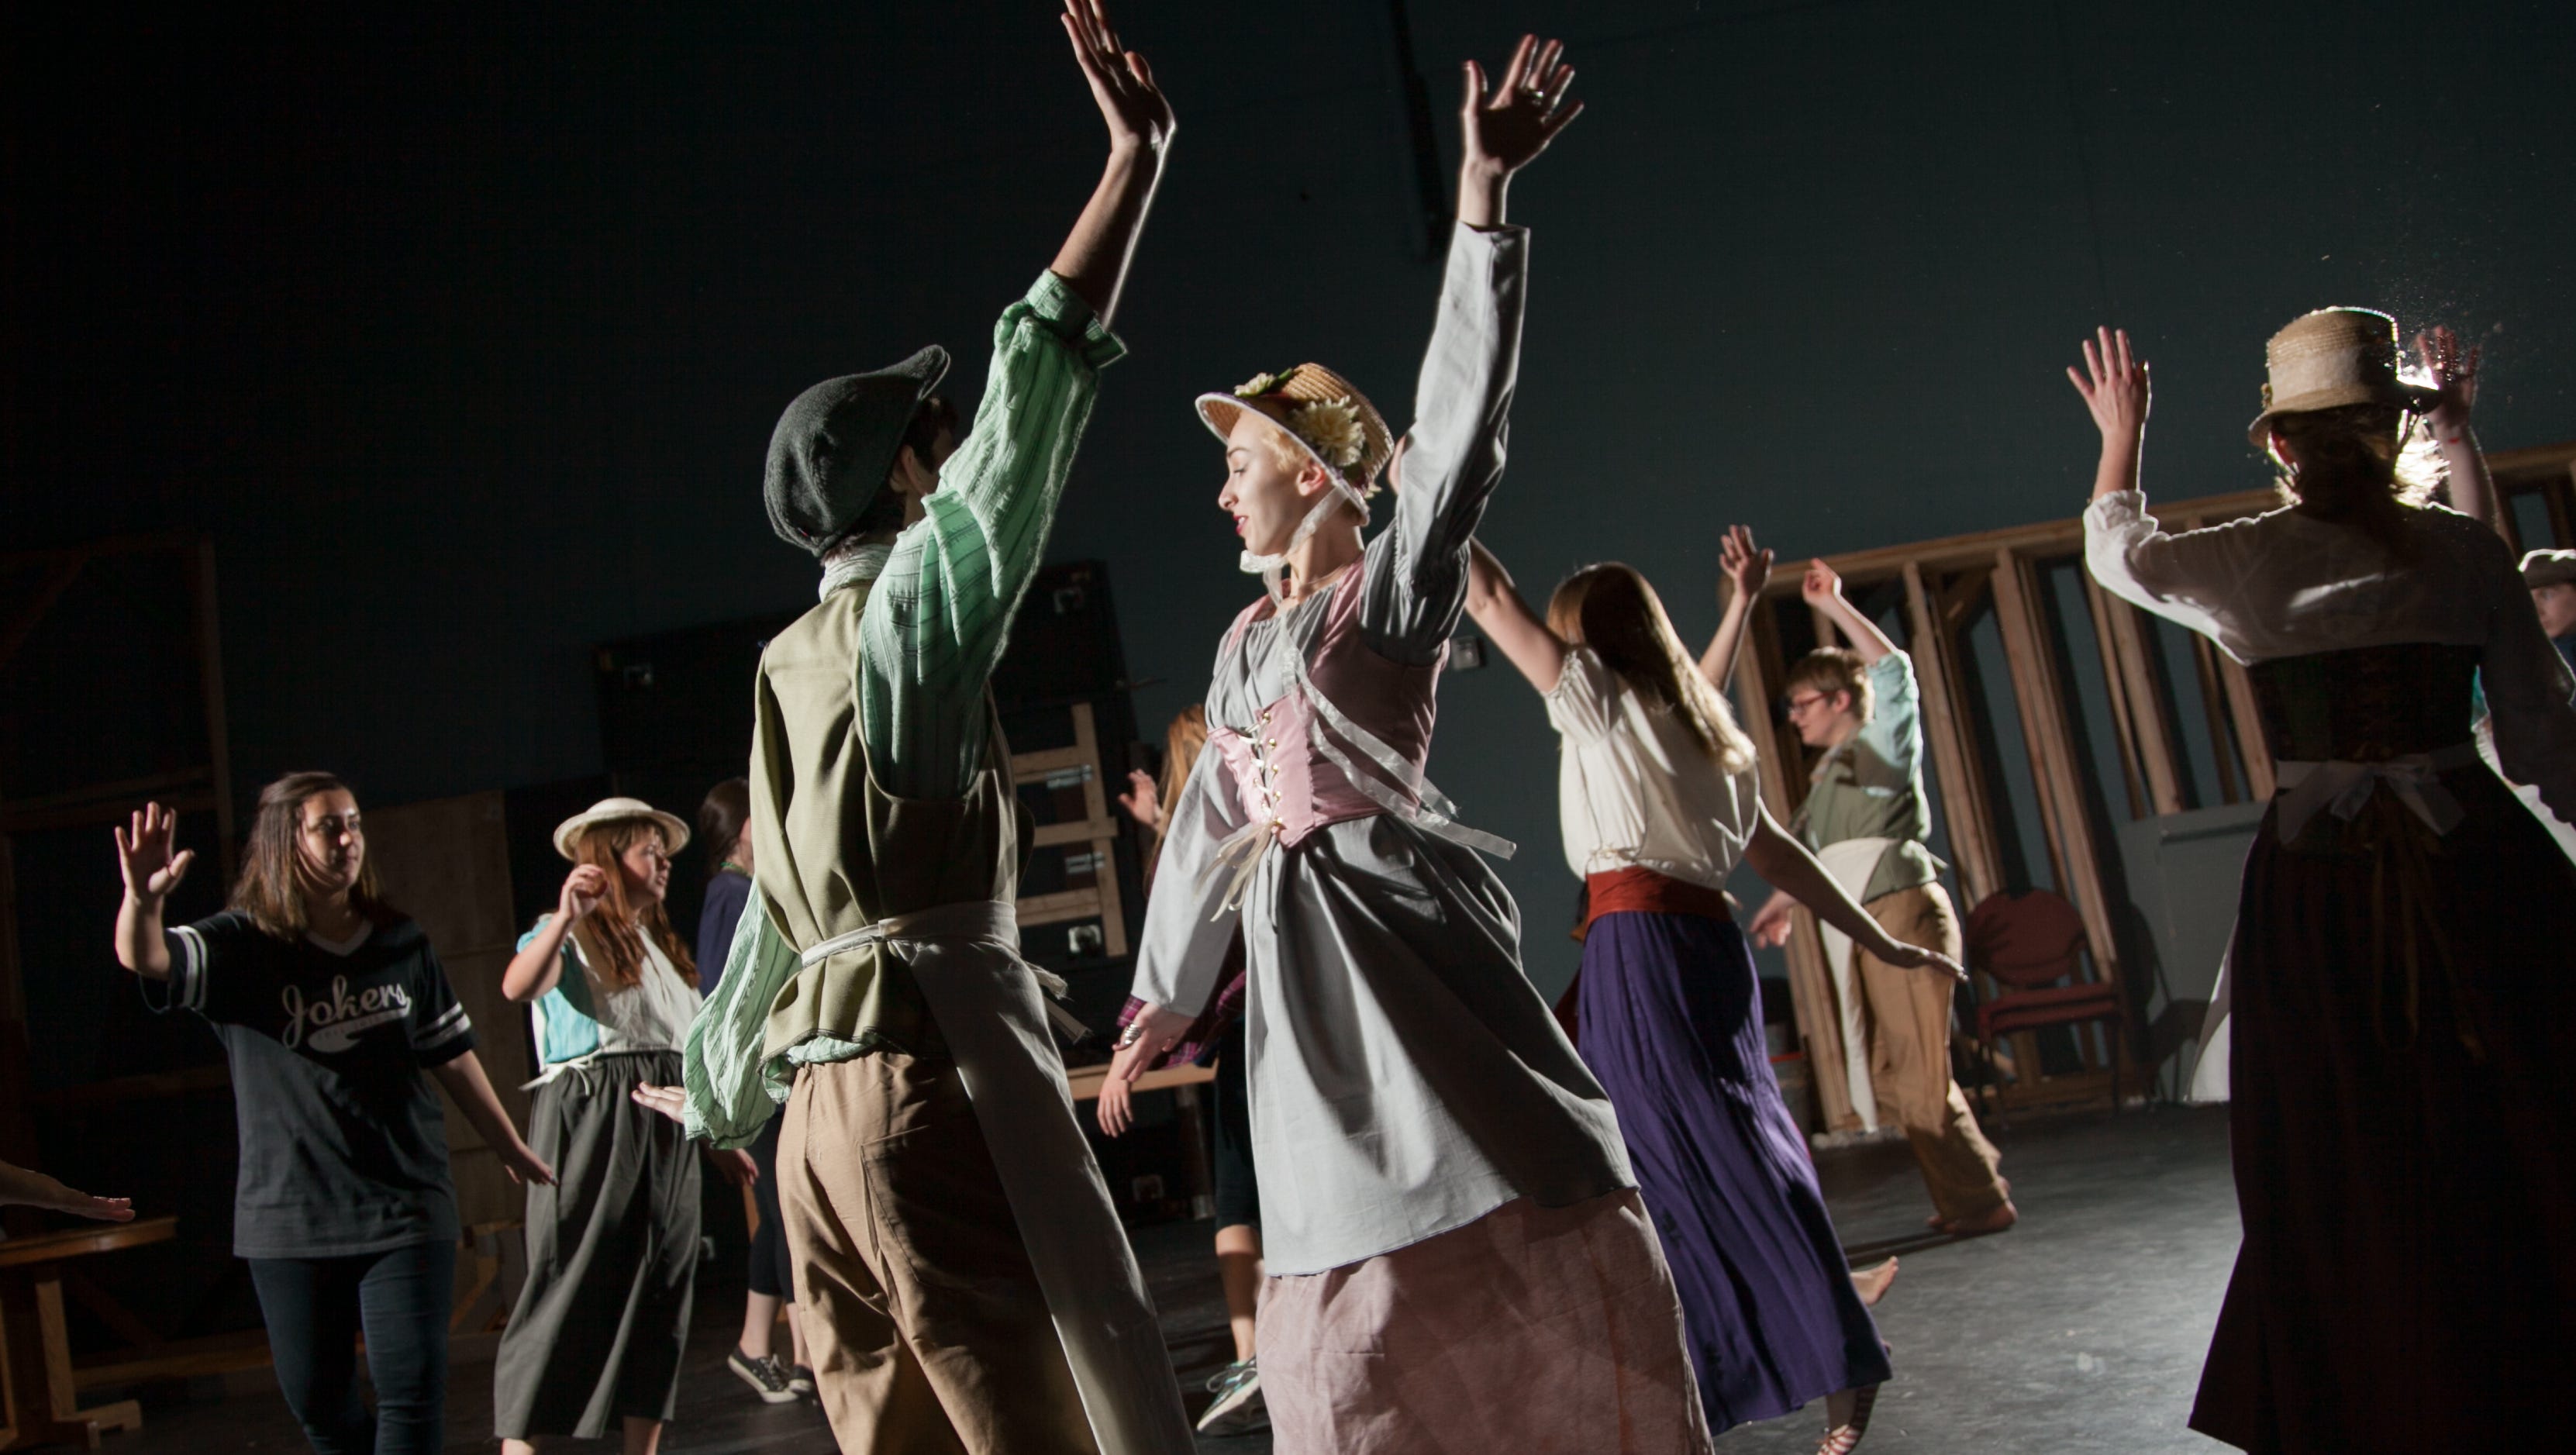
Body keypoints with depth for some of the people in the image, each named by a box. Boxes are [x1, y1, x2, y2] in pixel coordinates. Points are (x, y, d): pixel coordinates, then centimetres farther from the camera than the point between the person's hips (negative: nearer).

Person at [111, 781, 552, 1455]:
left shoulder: (402, 942, 4)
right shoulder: (243, 945, -4)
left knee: (412, 1389, -7)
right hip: (289, 1215, 0)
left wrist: (510, 1148, 22)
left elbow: (450, 1053, 14)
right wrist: (143, 899, -47)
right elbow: (143, 957, -24)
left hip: (405, 1204, 1)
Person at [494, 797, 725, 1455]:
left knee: (661, 1291, 7)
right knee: (568, 1287, -8)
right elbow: (518, 986, -23)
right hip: (589, 1121, -7)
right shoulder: (568, 936, 0)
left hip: (666, 1128, 7)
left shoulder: (662, 947, 22)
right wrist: (566, 917, -36)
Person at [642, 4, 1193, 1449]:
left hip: (825, 1109, 9)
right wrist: (1137, 158, -12)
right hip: (938, 1072, -9)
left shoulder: (793, 664, 21)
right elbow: (1036, 386, -12)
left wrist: (719, 1092, 35)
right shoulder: (919, 602, -2)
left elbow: (774, 916, 25)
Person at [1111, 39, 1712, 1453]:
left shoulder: (1394, 584, -1)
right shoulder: (1246, 643, 17)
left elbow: (1456, 431, -15)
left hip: (1400, 919, -6)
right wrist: (1167, 988, 26)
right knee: (1348, 1282, 8)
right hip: (1300, 965, 6)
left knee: (1524, 1235, -5)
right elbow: (1207, 824, 22)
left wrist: (1482, 196, -22)